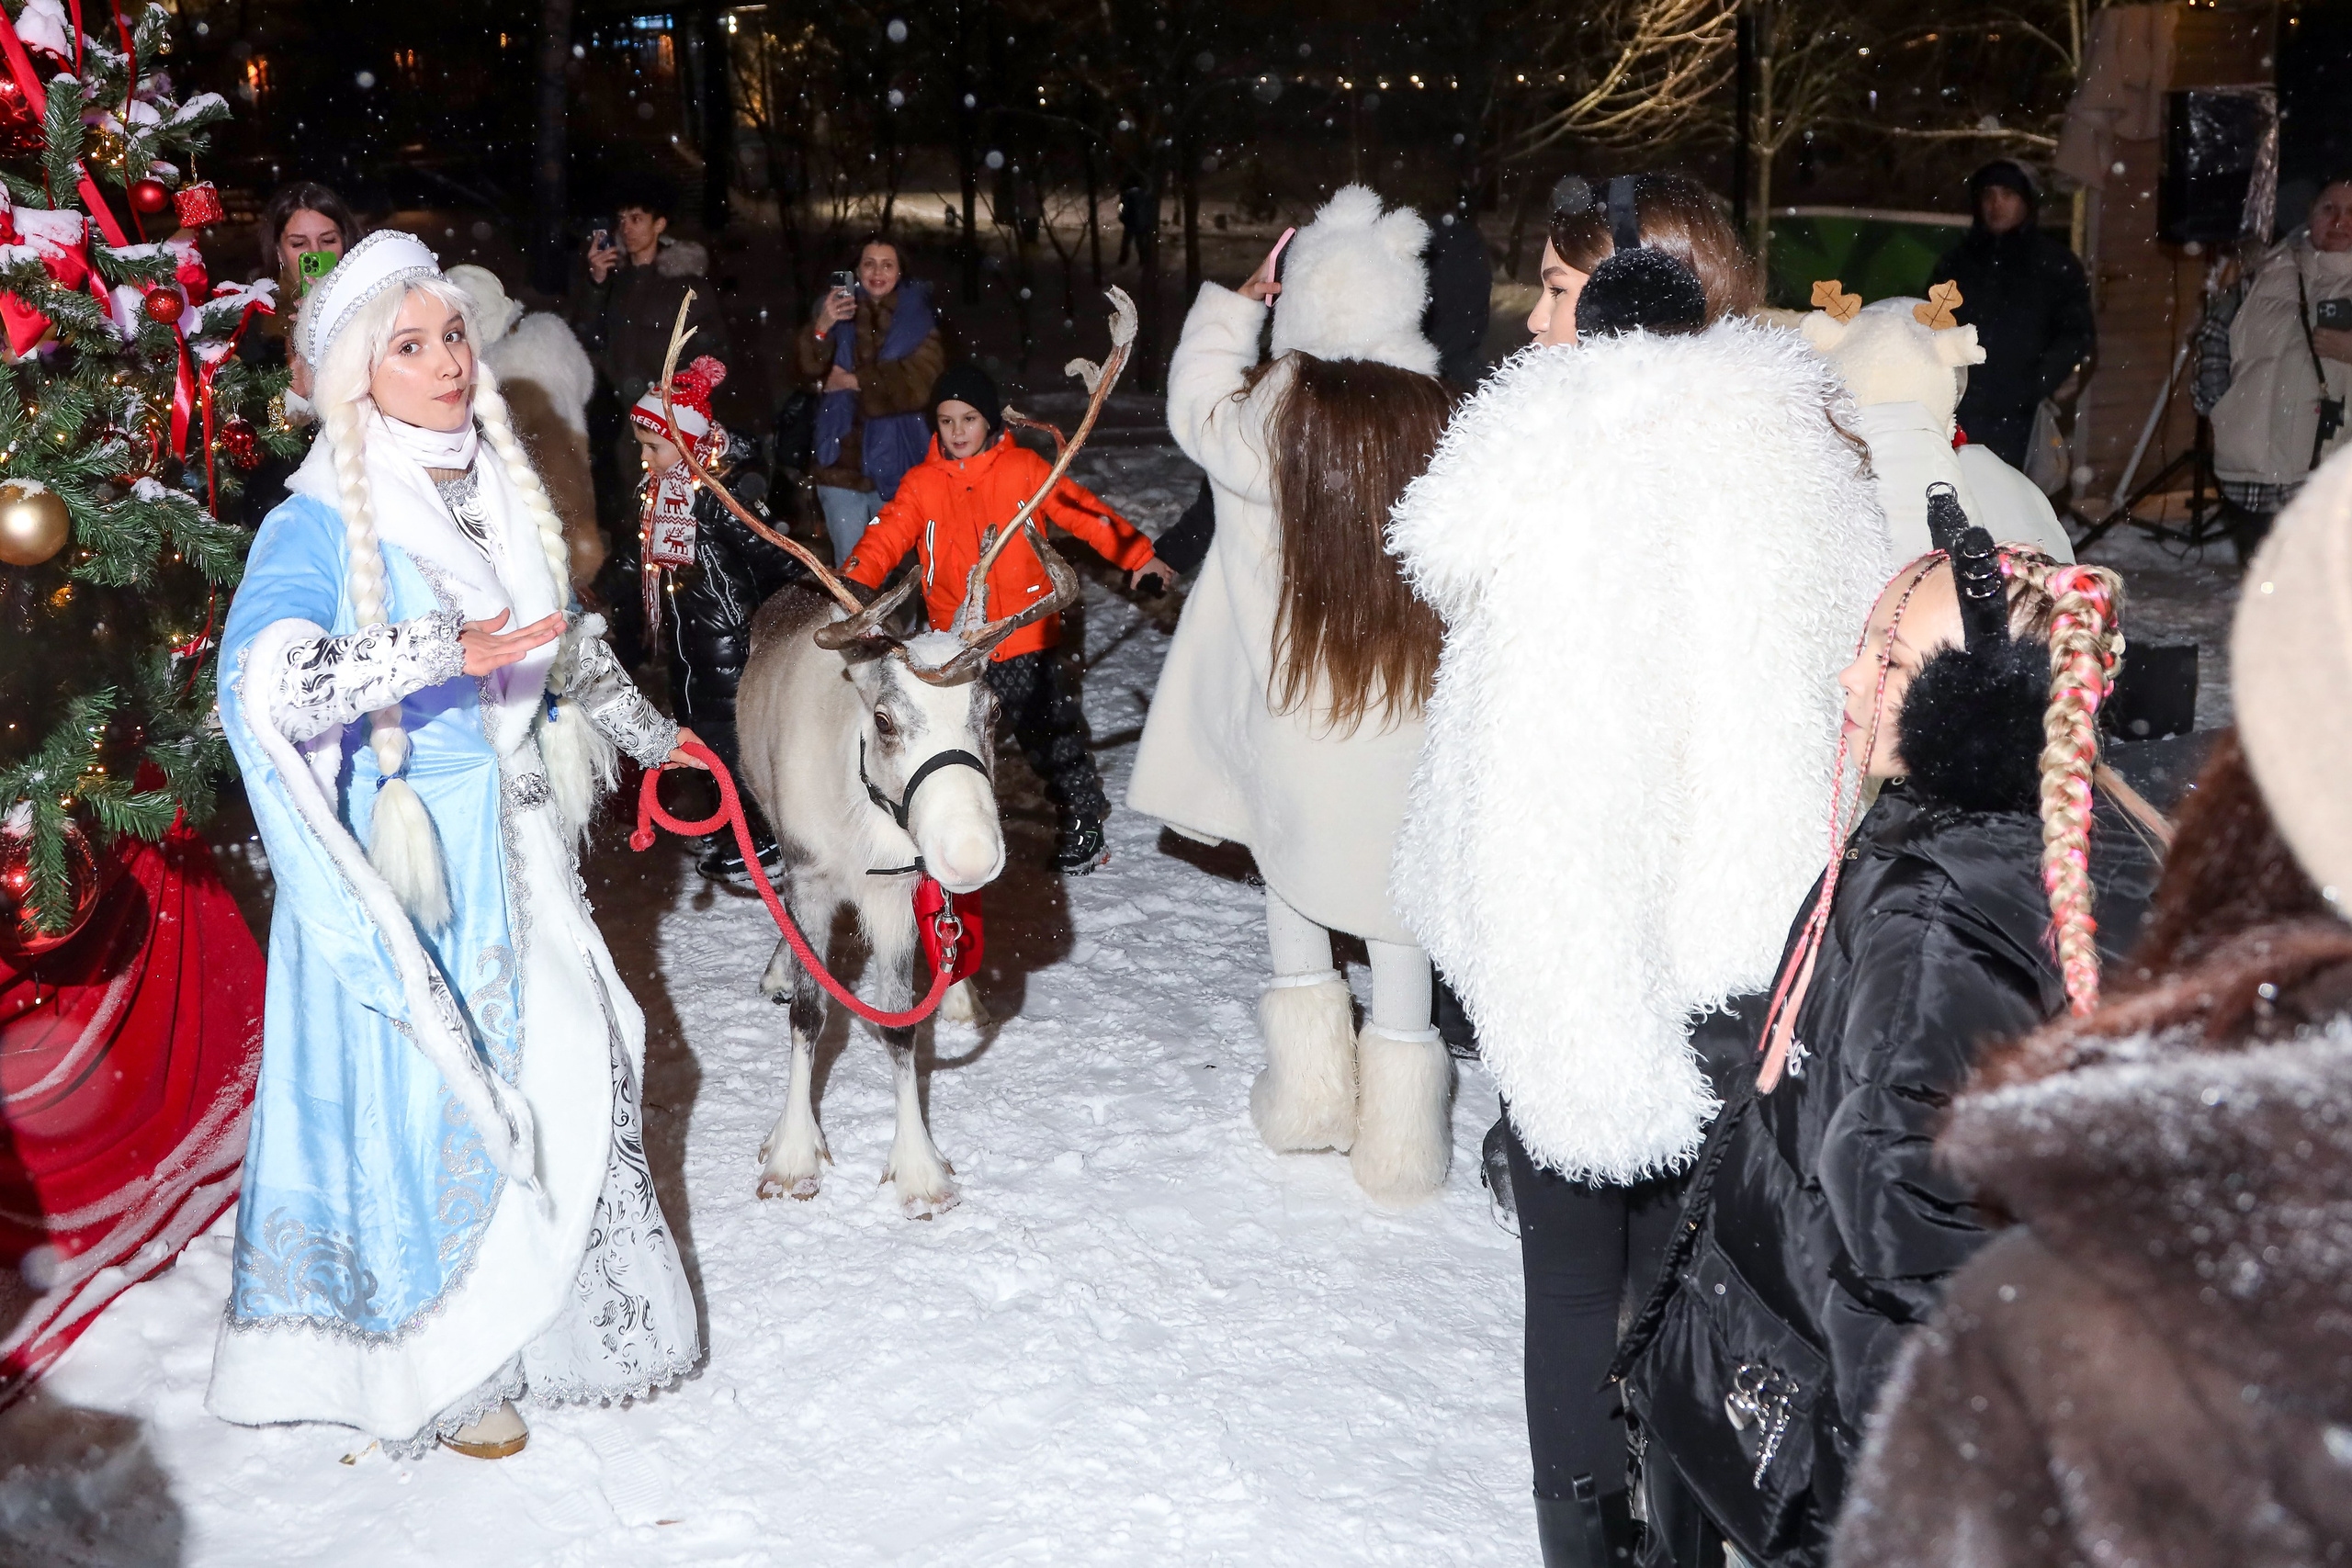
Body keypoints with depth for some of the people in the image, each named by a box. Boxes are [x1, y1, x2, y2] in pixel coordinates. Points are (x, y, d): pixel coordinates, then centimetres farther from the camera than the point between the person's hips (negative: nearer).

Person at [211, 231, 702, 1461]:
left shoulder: (497, 488, 6)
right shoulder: (324, 519, -16)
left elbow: (566, 647, 23)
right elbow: (261, 679, -33)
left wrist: (646, 733, 34)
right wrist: (440, 653, -44)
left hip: (517, 838, 7)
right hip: (405, 847, -7)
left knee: (561, 1064, 14)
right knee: (428, 1093, 2)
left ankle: (554, 1313, 33)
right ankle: (441, 1366, 20)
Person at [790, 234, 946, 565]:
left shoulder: (918, 323, 4)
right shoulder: (840, 312, 8)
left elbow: (916, 386, -10)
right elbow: (806, 369, -5)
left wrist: (854, 382, -10)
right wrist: (821, 327, -23)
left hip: (894, 464, -1)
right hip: (842, 463, 1)